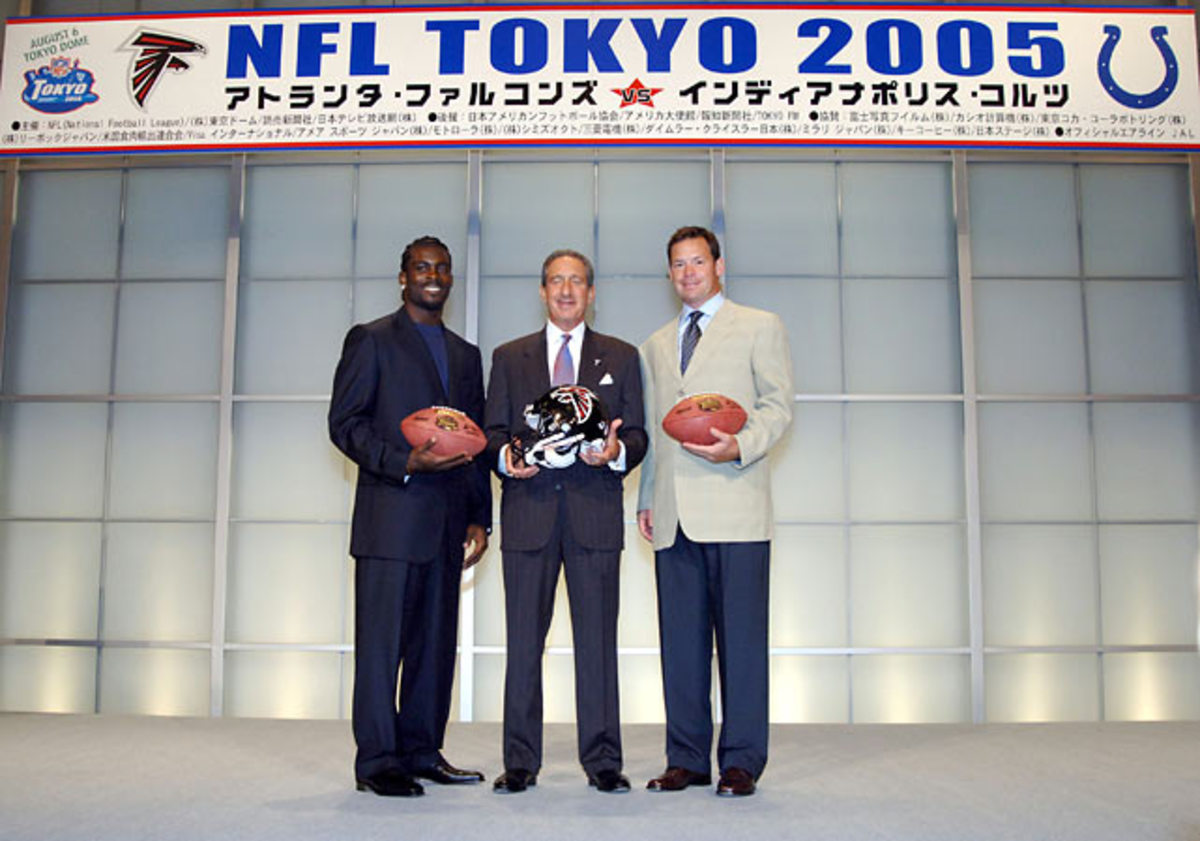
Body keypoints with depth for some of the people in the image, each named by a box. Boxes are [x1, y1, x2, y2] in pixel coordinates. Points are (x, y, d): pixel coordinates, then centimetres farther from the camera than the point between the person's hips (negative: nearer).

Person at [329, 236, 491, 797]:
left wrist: (479, 518, 12)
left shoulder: (465, 355, 20)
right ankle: (376, 761, 6)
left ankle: (422, 752, 19)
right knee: (381, 641, -2)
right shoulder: (371, 340, 3)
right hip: (391, 516, -6)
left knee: (436, 642, 9)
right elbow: (344, 423, -5)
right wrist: (405, 463, -17)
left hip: (447, 522, 6)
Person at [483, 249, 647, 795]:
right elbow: (492, 432, 12)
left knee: (598, 640, 1)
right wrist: (505, 456, -10)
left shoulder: (621, 357, 14)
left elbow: (638, 435, 9)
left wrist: (617, 452, -12)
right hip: (528, 511, 1)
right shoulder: (509, 357, 15)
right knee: (523, 640, 3)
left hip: (595, 510, 0)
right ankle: (520, 763, 12)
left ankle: (602, 761, 10)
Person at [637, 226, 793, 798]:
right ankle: (687, 759, 14)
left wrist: (739, 447, -17)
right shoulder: (654, 347, 23)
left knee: (740, 636, -3)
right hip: (674, 514, 5)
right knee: (680, 639, 5)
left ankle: (740, 761, 7)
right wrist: (646, 499, 13)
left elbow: (777, 404, 1)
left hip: (734, 508, -4)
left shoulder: (760, 327, 9)